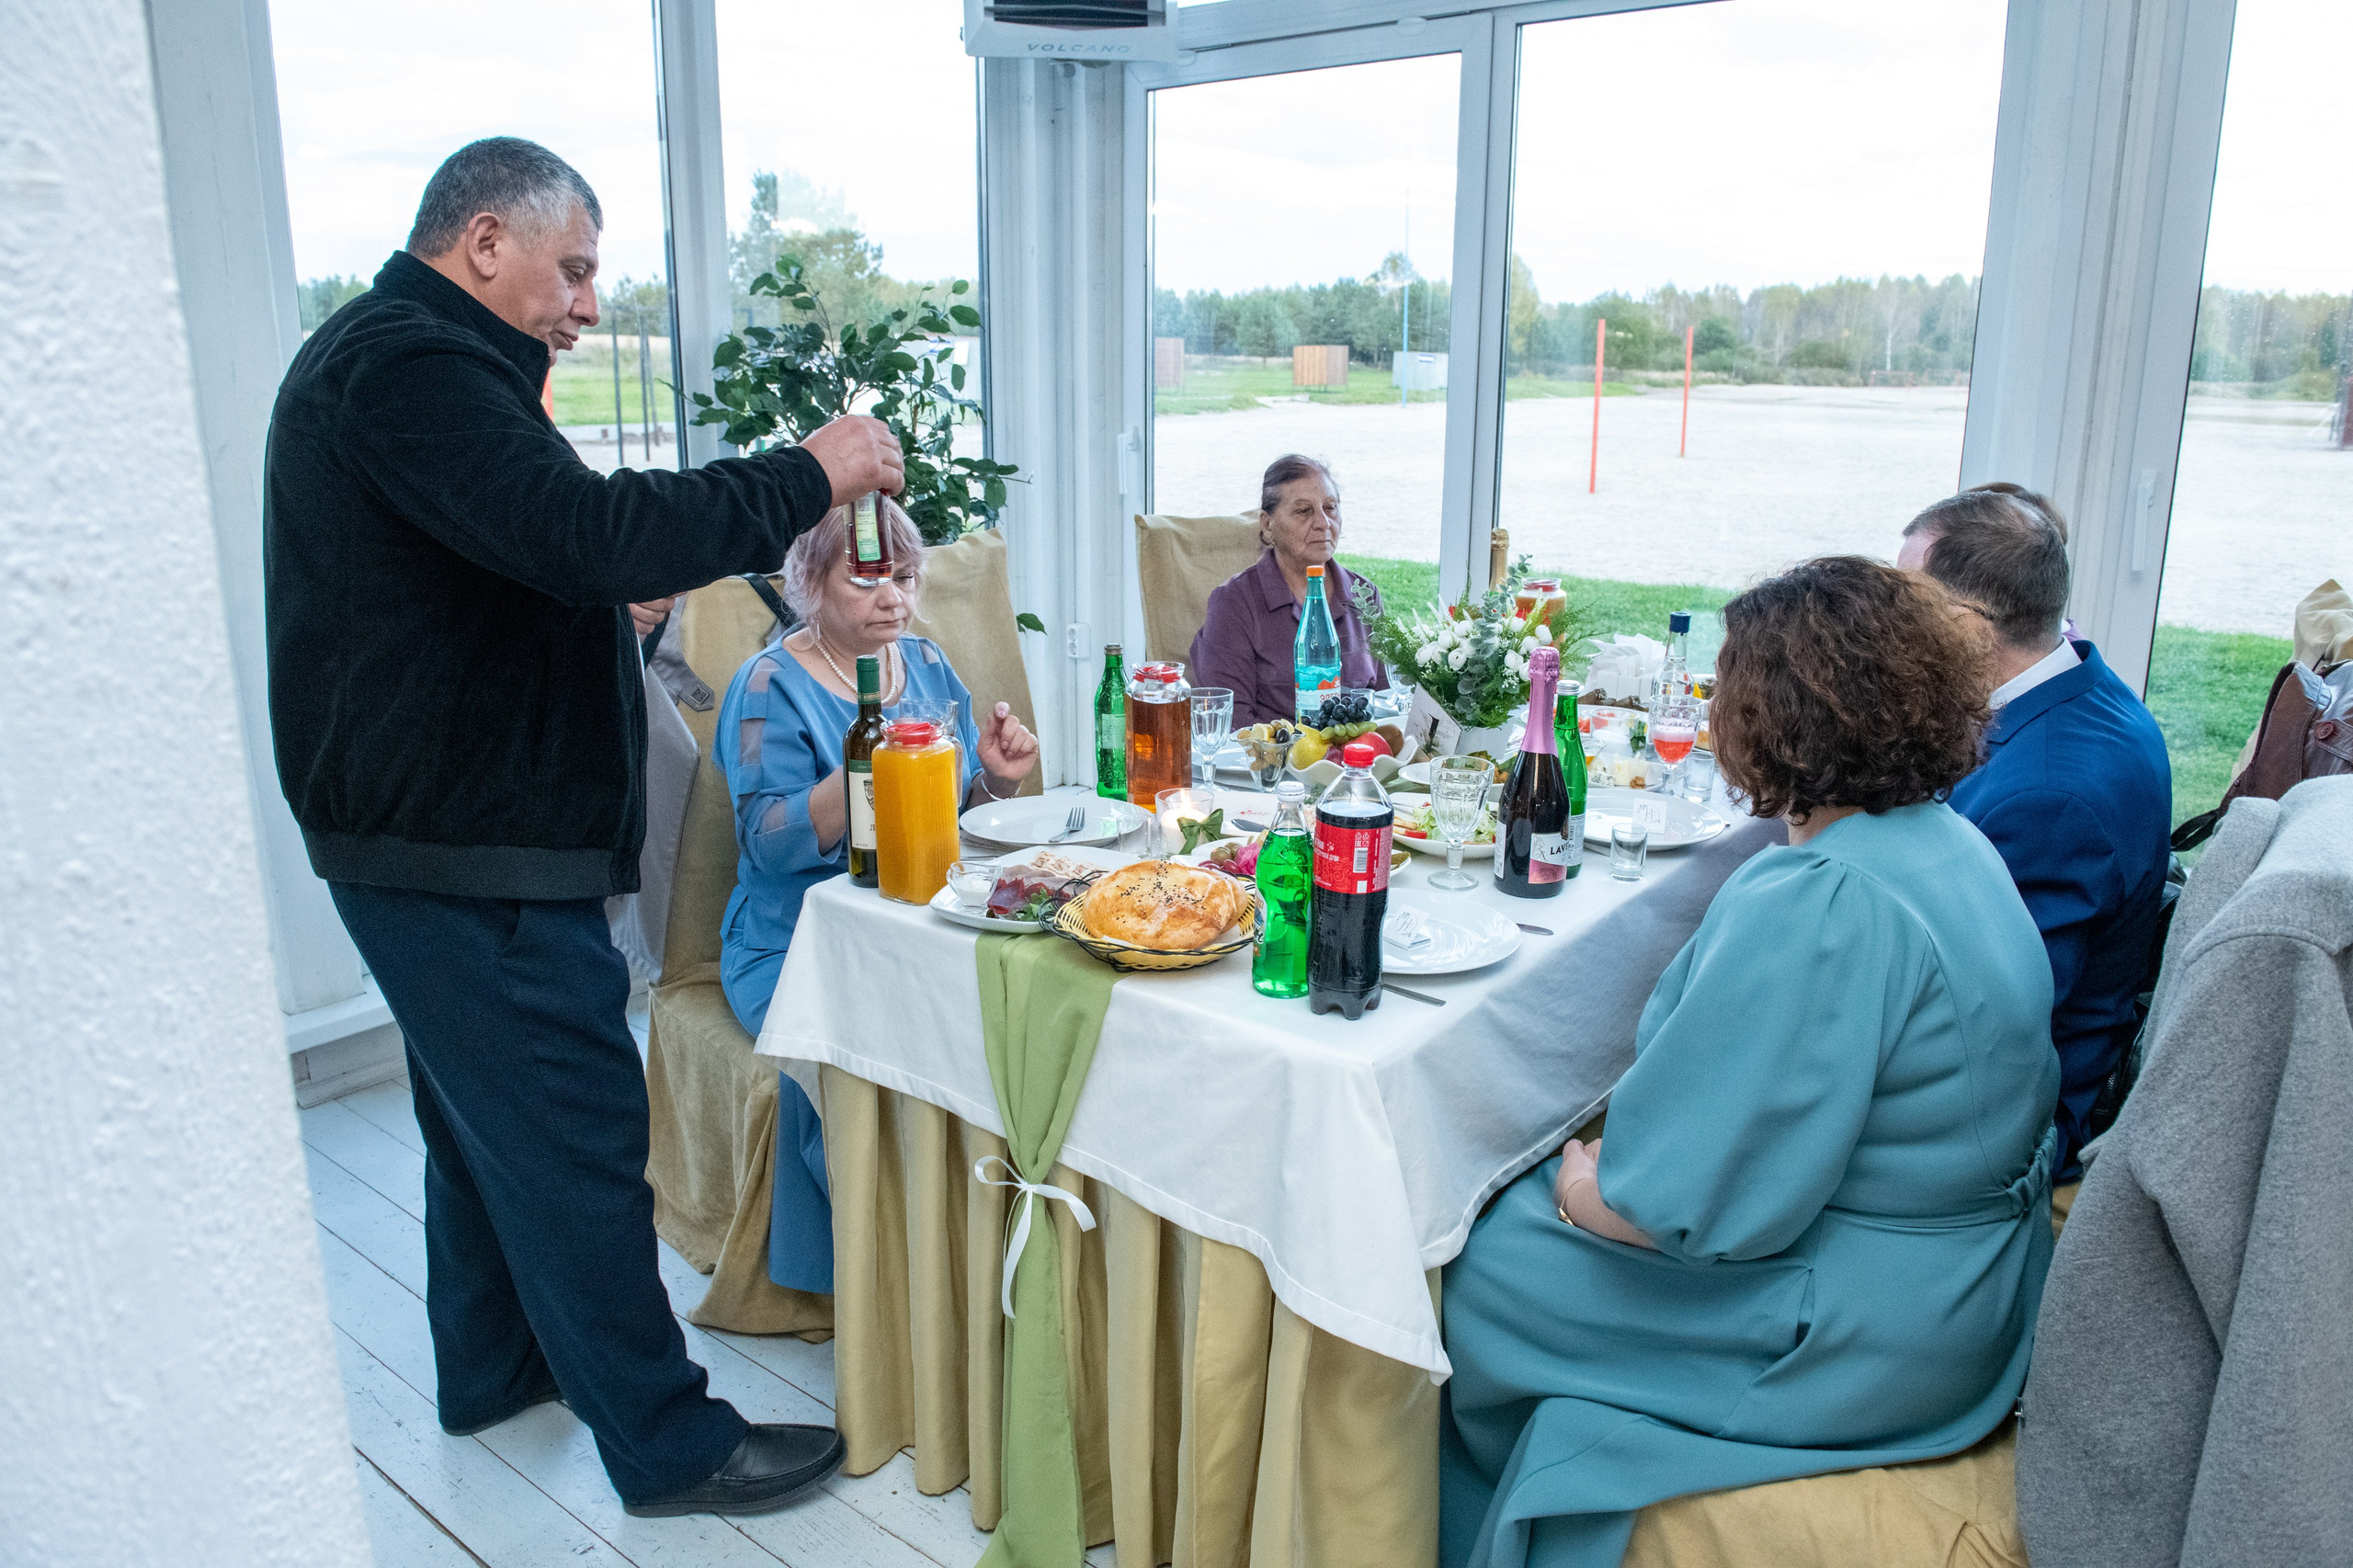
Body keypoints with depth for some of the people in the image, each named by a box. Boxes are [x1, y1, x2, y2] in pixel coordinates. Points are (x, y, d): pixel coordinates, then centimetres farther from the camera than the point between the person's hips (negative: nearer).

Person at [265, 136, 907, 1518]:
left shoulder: (400, 357, 19)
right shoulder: (407, 363, -18)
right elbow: (582, 530, -32)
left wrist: (616, 588, 13)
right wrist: (807, 476, -24)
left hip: (451, 836, 11)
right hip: (466, 852, -11)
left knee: (487, 1112, 22)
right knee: (575, 1136, -3)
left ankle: (494, 1365, 40)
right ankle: (670, 1444, 9)